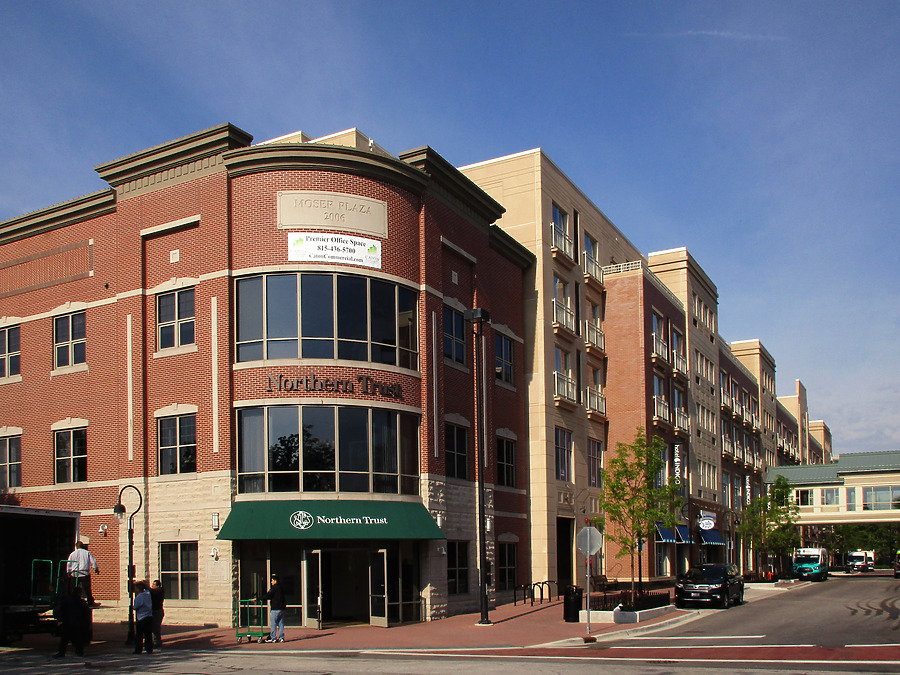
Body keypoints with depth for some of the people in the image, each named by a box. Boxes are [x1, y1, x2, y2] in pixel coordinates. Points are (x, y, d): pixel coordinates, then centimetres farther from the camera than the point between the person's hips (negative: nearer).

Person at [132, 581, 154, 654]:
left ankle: (138, 650, 6)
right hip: (149, 617, 6)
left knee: (139, 635, 4)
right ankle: (149, 649, 7)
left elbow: (135, 607, -13)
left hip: (141, 618, -6)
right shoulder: (147, 593, 4)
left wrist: (132, 607, 7)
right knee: (148, 634, 9)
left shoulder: (139, 597, -16)